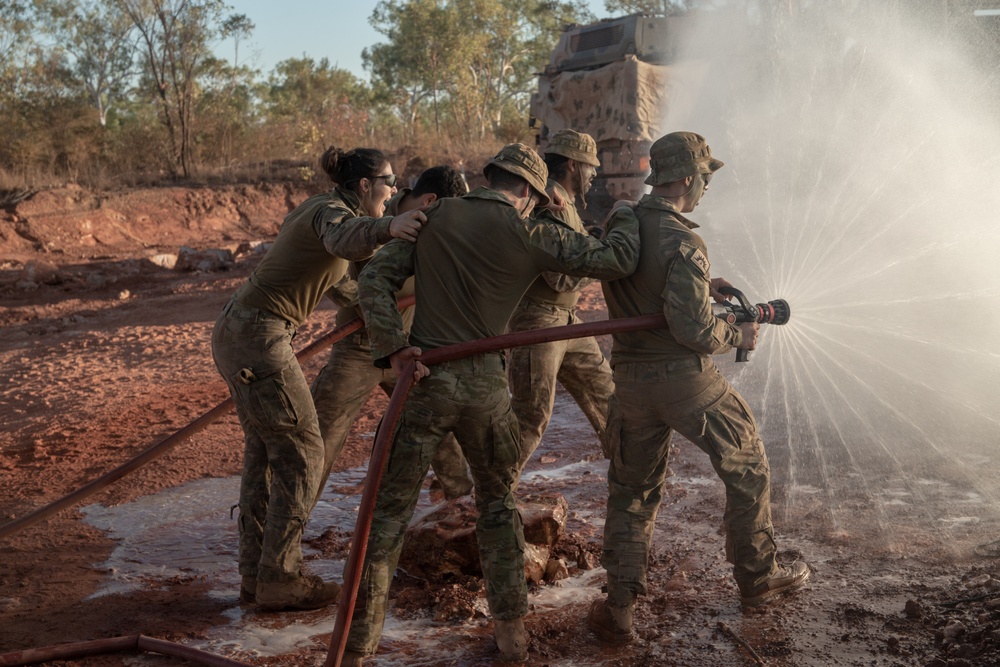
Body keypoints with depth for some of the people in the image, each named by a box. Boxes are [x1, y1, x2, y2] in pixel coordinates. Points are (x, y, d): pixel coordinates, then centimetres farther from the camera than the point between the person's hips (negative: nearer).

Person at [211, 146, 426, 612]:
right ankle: (278, 581, 6)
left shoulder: (319, 207, 15)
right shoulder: (332, 210, -14)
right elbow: (344, 240, -40)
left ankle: (256, 574, 22)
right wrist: (388, 227, -58)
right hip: (258, 340, -10)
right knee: (300, 454, -2)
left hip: (235, 331, 10)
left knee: (265, 453, 14)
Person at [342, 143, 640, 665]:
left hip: (424, 378, 0)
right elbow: (616, 260, 1)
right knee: (498, 504, 22)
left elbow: (374, 278, -3)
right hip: (485, 386, 0)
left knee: (388, 514, 6)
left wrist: (393, 345, -11)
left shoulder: (435, 217, 4)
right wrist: (626, 220, 20)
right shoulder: (530, 236, -2)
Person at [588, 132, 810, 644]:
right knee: (748, 467, 17)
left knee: (632, 489, 16)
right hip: (685, 378, -6)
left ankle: (620, 607, 11)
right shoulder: (681, 240, -19)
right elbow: (693, 328, -23)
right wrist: (738, 336, -5)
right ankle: (757, 578, 30)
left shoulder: (619, 224, 3)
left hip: (631, 378, 6)